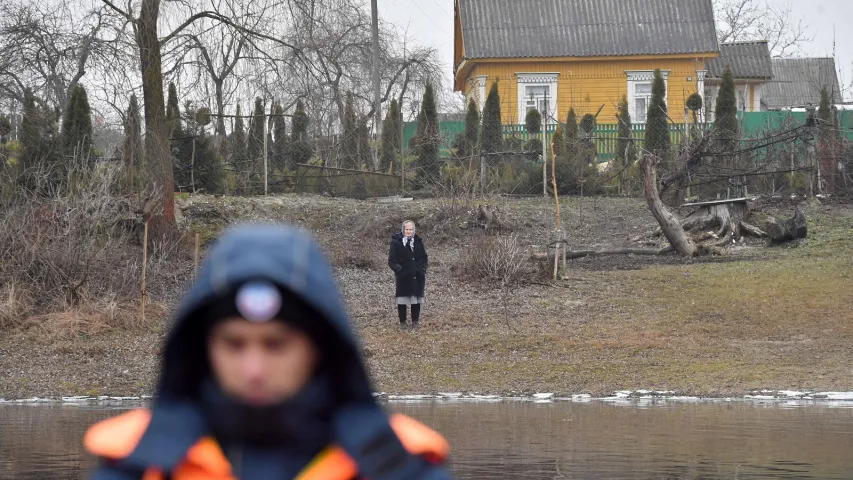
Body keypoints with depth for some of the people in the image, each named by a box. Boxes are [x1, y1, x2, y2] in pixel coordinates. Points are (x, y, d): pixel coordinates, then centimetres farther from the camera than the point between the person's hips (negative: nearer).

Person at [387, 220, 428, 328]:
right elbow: (391, 260, -5)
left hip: (417, 276, 3)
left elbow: (425, 257, 14)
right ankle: (402, 321, 10)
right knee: (402, 300, 0)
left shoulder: (418, 241, 7)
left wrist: (423, 268, -1)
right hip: (402, 276, -3)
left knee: (416, 299, 6)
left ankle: (415, 321, 15)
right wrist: (398, 268, -20)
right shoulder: (396, 242, -4)